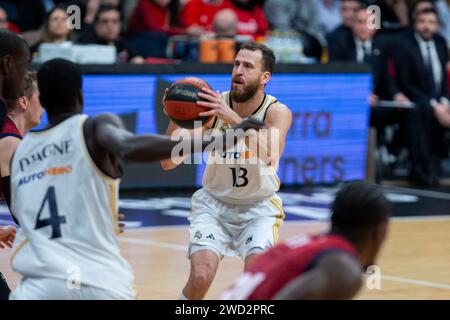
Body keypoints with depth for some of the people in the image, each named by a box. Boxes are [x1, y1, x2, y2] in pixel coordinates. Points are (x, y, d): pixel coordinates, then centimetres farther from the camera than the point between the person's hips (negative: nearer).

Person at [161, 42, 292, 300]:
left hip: (260, 208, -1)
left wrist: (233, 118, -50)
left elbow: (271, 156, -40)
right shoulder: (213, 106, -14)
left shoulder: (278, 112, -18)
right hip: (214, 203, 1)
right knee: (200, 277, -19)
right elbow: (169, 163, -14)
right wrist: (175, 121, -33)